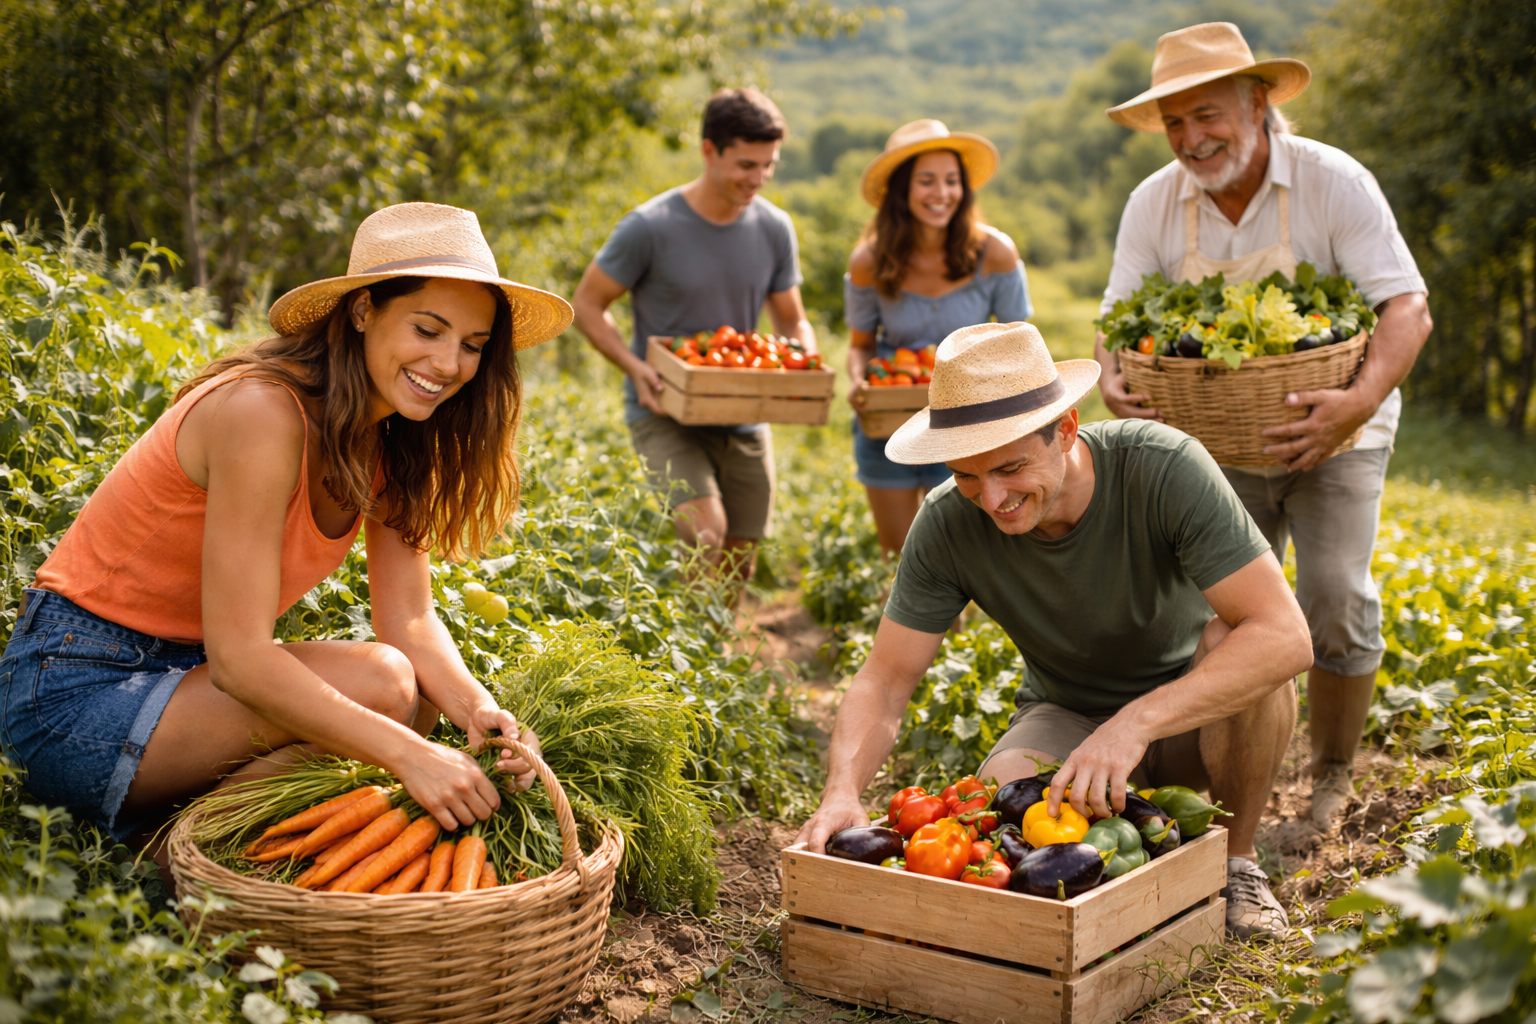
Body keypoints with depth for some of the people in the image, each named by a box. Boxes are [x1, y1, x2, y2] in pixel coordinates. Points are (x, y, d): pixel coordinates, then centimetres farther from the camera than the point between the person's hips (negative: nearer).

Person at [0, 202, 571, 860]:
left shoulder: (393, 442, 2)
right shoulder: (263, 411, -25)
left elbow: (410, 622, -3)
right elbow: (239, 657, -28)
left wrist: (479, 711, -24)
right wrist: (410, 755, -35)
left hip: (185, 671, 9)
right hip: (78, 689, -9)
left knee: (425, 699, -8)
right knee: (378, 683, -25)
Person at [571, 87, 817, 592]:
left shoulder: (774, 229, 1)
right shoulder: (649, 227, -13)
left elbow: (792, 321, 12)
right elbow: (587, 304, -4)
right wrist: (635, 366, -21)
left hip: (744, 420, 5)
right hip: (665, 414, -5)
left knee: (735, 575, 10)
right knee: (706, 533, -27)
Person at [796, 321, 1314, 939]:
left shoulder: (1163, 467, -30)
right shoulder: (947, 524, -22)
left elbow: (1287, 636, -37)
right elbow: (884, 682, -15)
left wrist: (1136, 723, -48)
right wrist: (842, 791, -36)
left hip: (1192, 712, -1)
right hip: (1067, 718, 2)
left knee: (1234, 644, -35)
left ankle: (1236, 859, -9)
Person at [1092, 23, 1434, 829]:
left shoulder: (1334, 182, -15)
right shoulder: (1153, 204, -5)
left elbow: (1408, 308, -20)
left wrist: (1363, 400, -39)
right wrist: (1112, 382, -29)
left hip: (1332, 433, -3)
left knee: (1335, 598, -12)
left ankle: (1332, 780, 10)